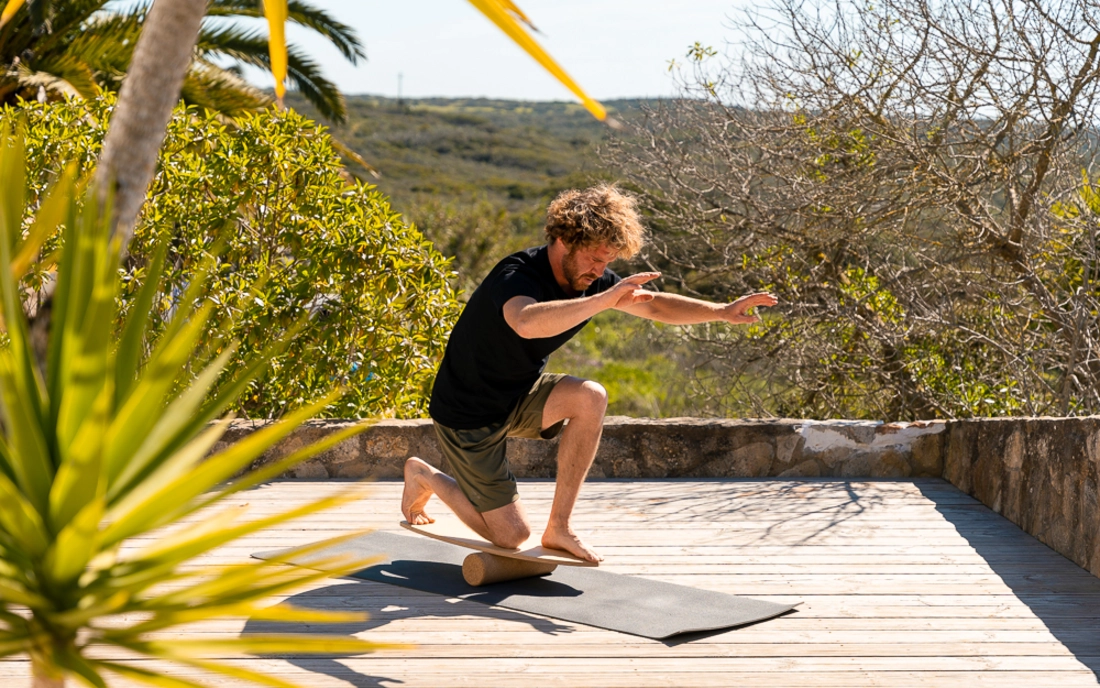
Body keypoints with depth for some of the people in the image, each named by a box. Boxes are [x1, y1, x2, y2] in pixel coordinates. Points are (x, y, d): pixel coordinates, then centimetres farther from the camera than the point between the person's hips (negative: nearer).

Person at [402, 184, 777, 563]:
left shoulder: (589, 278, -7)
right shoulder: (516, 277, -31)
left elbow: (655, 306, 2)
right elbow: (527, 323, -55)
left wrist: (722, 311, -11)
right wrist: (606, 299, -57)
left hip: (519, 395, 7)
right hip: (467, 414, -7)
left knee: (590, 398, -23)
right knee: (511, 535, -4)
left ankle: (558, 528, -10)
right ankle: (426, 476, 22)